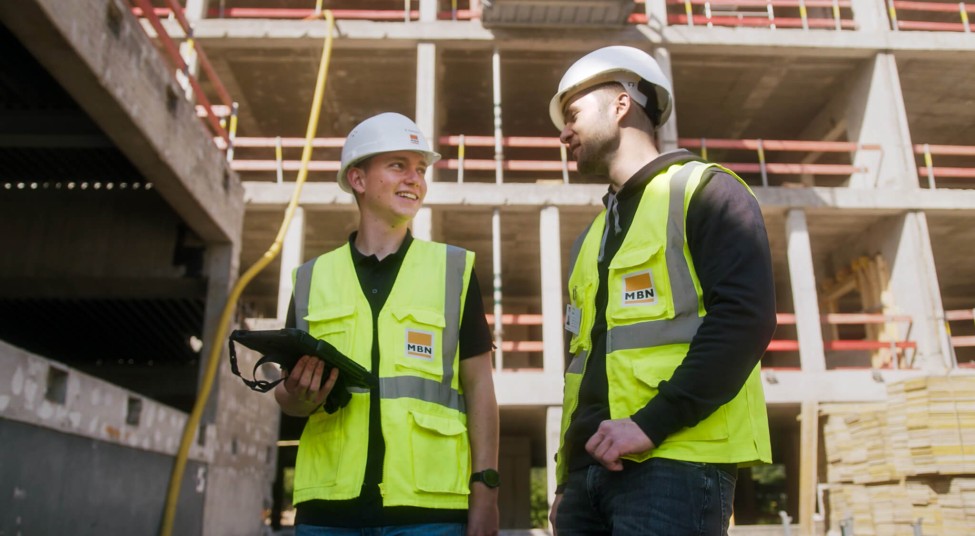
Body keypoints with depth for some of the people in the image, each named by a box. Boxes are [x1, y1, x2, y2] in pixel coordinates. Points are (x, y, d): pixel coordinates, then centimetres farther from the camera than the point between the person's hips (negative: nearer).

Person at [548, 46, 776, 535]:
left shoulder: (704, 190, 1)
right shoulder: (591, 238, 22)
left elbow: (745, 317, -13)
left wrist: (652, 423, -19)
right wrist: (567, 478, 14)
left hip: (673, 464, -7)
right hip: (592, 468, 7)